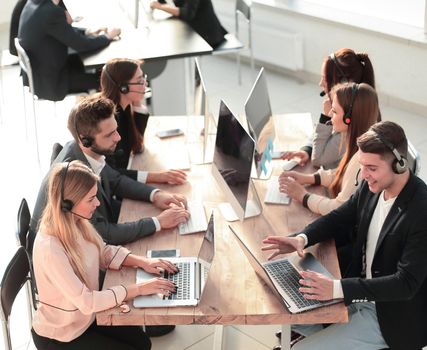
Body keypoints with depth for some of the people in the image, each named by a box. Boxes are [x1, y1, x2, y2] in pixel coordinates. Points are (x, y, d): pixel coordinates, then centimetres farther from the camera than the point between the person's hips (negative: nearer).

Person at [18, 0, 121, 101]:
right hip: (49, 82, -8)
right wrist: (106, 37, -5)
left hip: (36, 71, 8)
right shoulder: (52, 12, -29)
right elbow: (80, 44, -20)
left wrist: (87, 33, 2)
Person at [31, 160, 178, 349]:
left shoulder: (76, 222, -11)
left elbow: (104, 252, 7)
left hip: (86, 315, 7)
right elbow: (85, 301, -30)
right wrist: (138, 289, -25)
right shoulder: (50, 249, -34)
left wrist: (142, 261, -7)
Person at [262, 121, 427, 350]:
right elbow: (340, 218, 9)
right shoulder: (373, 186, -6)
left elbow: (406, 283, -30)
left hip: (391, 316, -8)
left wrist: (337, 288, -37)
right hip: (360, 290, 8)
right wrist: (302, 239, -11)